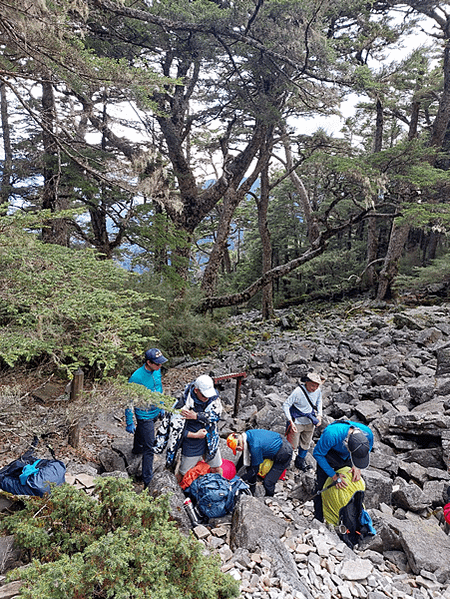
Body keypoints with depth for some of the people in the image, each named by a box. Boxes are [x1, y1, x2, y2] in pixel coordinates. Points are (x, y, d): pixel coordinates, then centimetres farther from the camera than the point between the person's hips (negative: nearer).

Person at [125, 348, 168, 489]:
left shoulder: (157, 370, -8)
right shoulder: (136, 378, -30)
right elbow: (129, 402, -21)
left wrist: (161, 407, 19)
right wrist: (130, 423, -18)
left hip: (155, 412, 7)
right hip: (144, 416, -7)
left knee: (141, 433, 33)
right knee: (148, 448, -2)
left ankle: (137, 450, 61)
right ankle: (147, 482, 9)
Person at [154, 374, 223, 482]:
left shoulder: (214, 396, -14)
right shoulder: (183, 404, -26)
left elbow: (216, 415, -20)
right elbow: (175, 429, -19)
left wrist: (195, 416, -31)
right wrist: (195, 435, -19)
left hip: (210, 441, 3)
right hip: (191, 445, -3)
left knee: (217, 470, 20)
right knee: (183, 475, 12)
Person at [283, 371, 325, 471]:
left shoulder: (318, 391, -12)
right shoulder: (298, 391, -29)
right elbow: (285, 405, -22)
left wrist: (319, 415, -1)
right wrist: (291, 422, -27)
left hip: (309, 422, 5)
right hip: (297, 423, -5)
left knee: (306, 444, 20)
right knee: (292, 445, 3)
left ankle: (300, 462, 44)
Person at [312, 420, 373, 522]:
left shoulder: (368, 434, -32)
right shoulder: (331, 435, -45)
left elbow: (367, 451, -5)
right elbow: (317, 454, -25)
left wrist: (358, 467, -21)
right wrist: (334, 476, -26)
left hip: (346, 459, 3)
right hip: (328, 458, -3)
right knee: (321, 489, -3)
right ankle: (318, 520, 16)